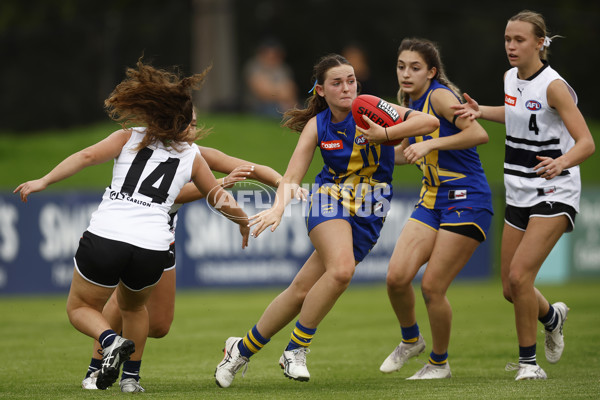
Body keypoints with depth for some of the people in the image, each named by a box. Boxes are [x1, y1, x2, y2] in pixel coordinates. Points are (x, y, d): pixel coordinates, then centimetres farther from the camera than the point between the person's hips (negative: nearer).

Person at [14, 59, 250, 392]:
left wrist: (44, 181, -4)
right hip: (153, 248, 2)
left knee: (80, 308, 17)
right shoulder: (192, 157, 12)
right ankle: (132, 376, 25)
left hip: (105, 237, -2)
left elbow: (87, 156, -8)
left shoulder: (130, 138, 8)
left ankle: (111, 341, -12)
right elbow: (221, 201, 22)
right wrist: (244, 221, 42)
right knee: (133, 306, 33)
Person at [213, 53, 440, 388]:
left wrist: (383, 134, -30)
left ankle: (243, 348, 13)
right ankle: (296, 349, -14)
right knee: (341, 269, -30)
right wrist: (279, 208, -28)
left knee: (304, 288, -4)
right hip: (331, 199, -1)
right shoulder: (317, 126, -4)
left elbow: (430, 122, -21)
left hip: (369, 212, 1)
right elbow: (292, 177, -9)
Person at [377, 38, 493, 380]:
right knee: (397, 277, -7)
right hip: (432, 199, 7)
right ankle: (411, 340, 20)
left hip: (467, 201, -7)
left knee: (432, 287, -7)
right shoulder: (411, 104, 11)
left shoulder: (439, 96, -13)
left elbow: (479, 134, -25)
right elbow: (407, 153, 27)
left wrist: (431, 144, -28)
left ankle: (439, 363, 13)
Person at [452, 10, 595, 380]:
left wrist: (560, 163, -43)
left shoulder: (553, 86, -17)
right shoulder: (511, 78, 5)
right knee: (511, 289, 9)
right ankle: (552, 316, 42)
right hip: (520, 195, 7)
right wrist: (482, 111, 10)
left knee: (519, 275, -19)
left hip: (554, 194, -7)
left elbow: (587, 142, -23)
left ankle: (529, 361, -3)